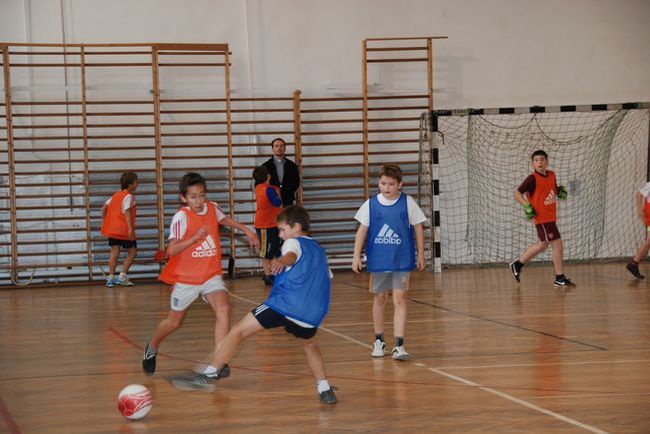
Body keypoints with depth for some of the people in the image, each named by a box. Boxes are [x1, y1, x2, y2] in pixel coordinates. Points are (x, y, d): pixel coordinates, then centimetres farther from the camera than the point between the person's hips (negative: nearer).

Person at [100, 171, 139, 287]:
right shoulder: (129, 196, -10)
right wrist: (130, 229, -27)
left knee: (114, 252, 7)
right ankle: (122, 276, -2)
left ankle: (111, 277, 1)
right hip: (124, 230, -7)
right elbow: (127, 212, -21)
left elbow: (104, 207, 15)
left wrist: (104, 221, 25)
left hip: (112, 229, 7)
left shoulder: (116, 195, 14)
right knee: (132, 251, 6)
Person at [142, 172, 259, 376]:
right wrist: (195, 237, -38)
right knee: (174, 322, 13)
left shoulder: (212, 208, -3)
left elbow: (225, 220, 23)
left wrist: (247, 231, 20)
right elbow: (171, 250, -28)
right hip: (185, 278, -3)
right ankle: (152, 347, 44)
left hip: (211, 276, 3)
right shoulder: (181, 217, -20)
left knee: (223, 310, -22)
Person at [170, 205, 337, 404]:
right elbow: (328, 279, 39)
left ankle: (209, 373, -9)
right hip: (312, 313, 6)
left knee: (239, 331, -2)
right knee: (310, 345, 33)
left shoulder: (294, 243, 7)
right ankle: (325, 390, 21)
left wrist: (282, 261, -41)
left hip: (285, 304, -6)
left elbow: (291, 255, -18)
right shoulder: (319, 251, 28)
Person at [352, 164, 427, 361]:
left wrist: (420, 254, 6)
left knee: (399, 299, -8)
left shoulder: (408, 203, -4)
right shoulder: (371, 204, -2)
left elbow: (418, 228, 4)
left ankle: (399, 345, -10)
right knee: (379, 299, 12)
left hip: (402, 261, -2)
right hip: (378, 261, 2)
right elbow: (362, 230, 3)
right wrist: (356, 255, -3)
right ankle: (378, 341, 28)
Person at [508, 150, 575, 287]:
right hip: (542, 217, -9)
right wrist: (527, 207, -21)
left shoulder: (551, 175, 8)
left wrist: (560, 191, 4)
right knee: (557, 245, -9)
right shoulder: (532, 179, -13)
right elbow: (517, 193, -13)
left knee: (543, 245, 21)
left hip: (551, 217, 9)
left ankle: (517, 265, 33)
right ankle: (560, 278, -1)